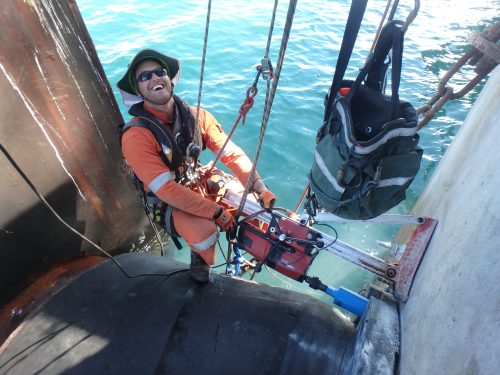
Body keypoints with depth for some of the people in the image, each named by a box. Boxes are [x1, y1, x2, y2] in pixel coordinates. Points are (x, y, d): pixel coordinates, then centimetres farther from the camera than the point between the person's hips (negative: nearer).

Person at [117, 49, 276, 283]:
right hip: (169, 202, -4)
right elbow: (166, 189, -27)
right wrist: (217, 212, -28)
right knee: (205, 232, -31)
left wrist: (260, 188, -21)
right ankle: (200, 260, 8)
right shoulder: (136, 136, -24)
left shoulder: (196, 115, -9)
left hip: (202, 183, 5)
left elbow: (231, 153, -11)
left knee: (252, 203, -6)